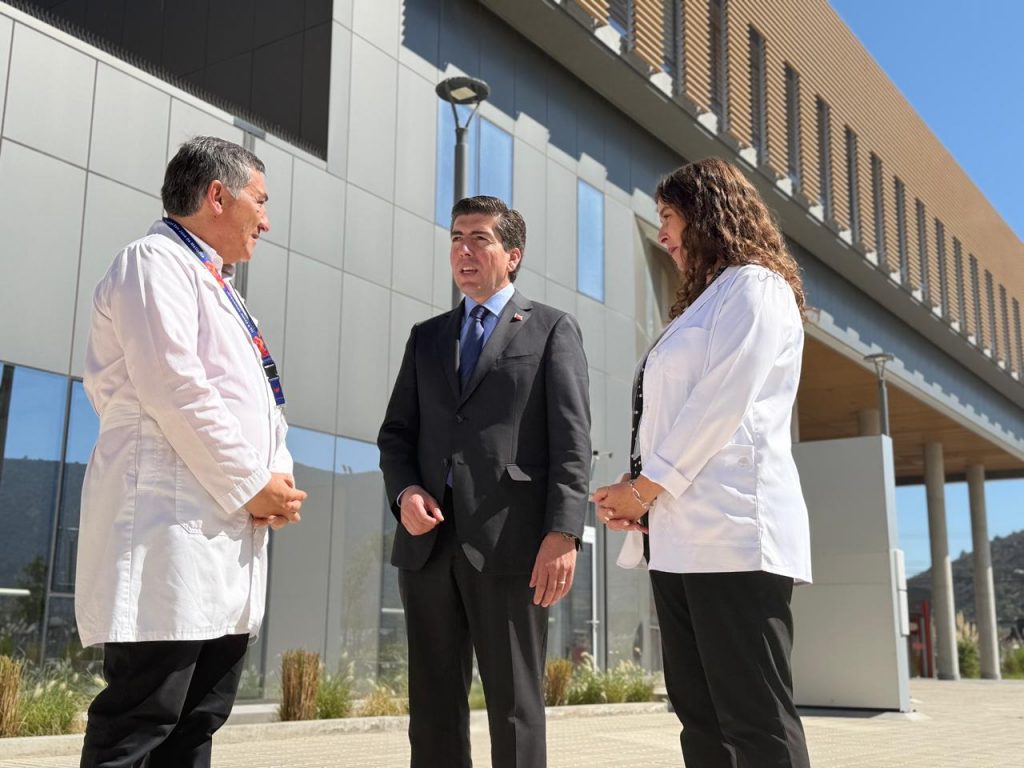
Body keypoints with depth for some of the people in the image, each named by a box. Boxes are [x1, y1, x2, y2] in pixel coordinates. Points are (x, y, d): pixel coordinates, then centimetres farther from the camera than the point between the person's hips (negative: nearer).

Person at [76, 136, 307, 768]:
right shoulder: (156, 262, -4)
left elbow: (253, 404, 25)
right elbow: (175, 390, -17)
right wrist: (251, 485, -11)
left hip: (230, 535, 9)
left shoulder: (216, 287, 25)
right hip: (176, 529, -9)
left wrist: (280, 478, 6)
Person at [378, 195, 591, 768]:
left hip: (509, 544, -4)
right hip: (430, 543, 5)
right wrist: (404, 491, -4)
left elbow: (571, 440, -2)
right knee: (433, 706, 9)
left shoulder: (553, 329, 7)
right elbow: (396, 432, 17)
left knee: (515, 706, 2)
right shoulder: (427, 337, 20)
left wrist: (563, 533, -14)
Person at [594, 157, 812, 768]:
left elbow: (723, 403, -13)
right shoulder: (705, 302, 28)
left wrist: (645, 487, -10)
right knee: (700, 714, 8)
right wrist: (632, 490, 5)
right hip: (681, 535, 9)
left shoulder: (754, 287, 0)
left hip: (731, 530, -9)